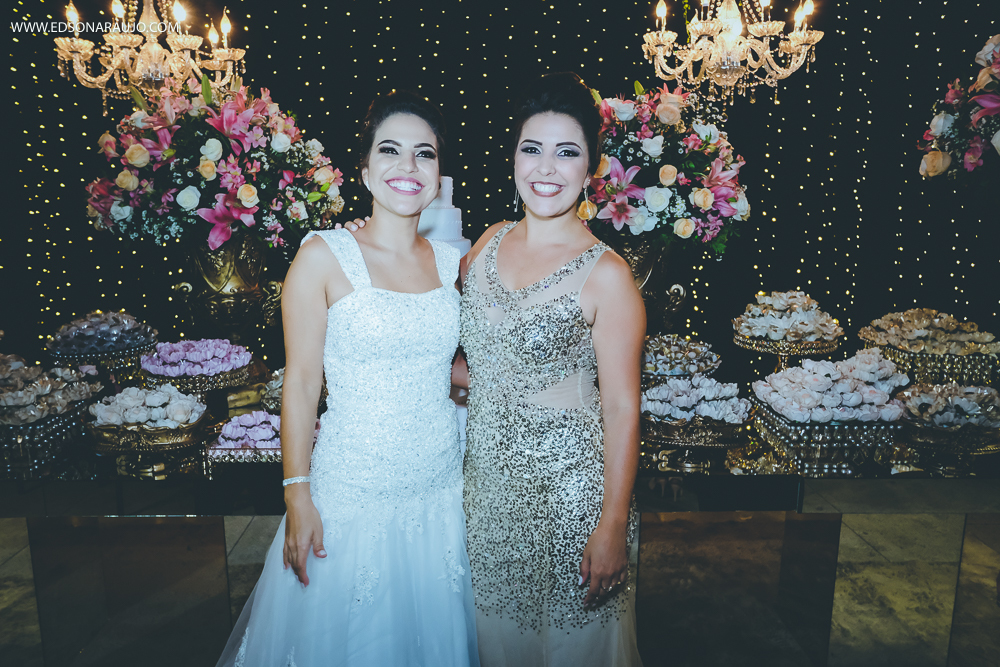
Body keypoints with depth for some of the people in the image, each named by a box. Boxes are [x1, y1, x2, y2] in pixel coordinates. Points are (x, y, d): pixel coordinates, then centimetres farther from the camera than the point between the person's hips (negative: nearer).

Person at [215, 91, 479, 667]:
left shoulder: (453, 262, 2)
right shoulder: (324, 256, -10)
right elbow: (301, 381, -9)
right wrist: (298, 494, -10)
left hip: (441, 488, 4)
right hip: (352, 493, -4)